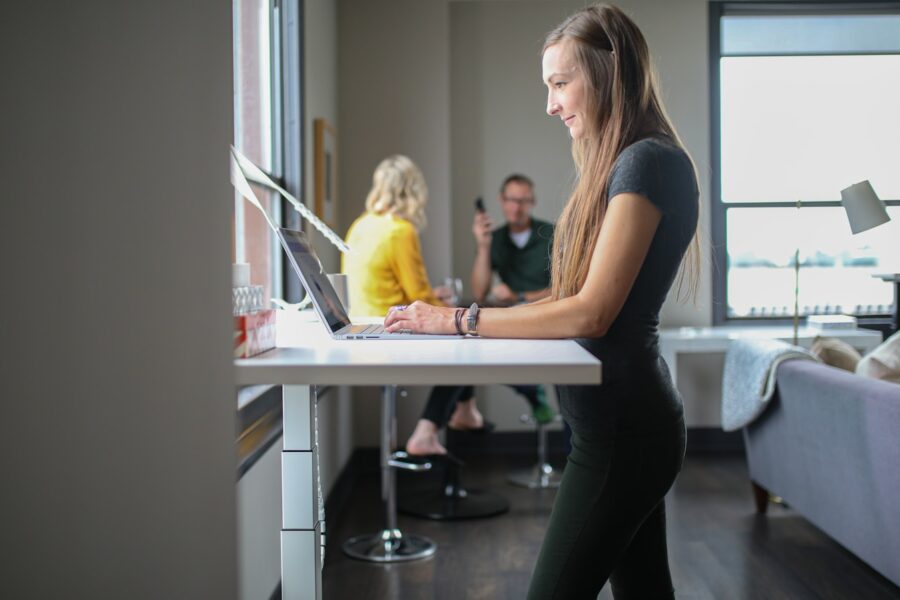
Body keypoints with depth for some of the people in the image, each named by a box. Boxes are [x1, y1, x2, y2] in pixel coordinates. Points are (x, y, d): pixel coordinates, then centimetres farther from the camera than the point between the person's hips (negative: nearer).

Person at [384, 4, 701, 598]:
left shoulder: (647, 161, -15)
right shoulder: (620, 164, 15)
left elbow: (591, 313, -21)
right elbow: (573, 300, 13)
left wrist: (462, 321, -17)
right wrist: (474, 316, 4)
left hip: (622, 430, -9)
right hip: (633, 420, 9)